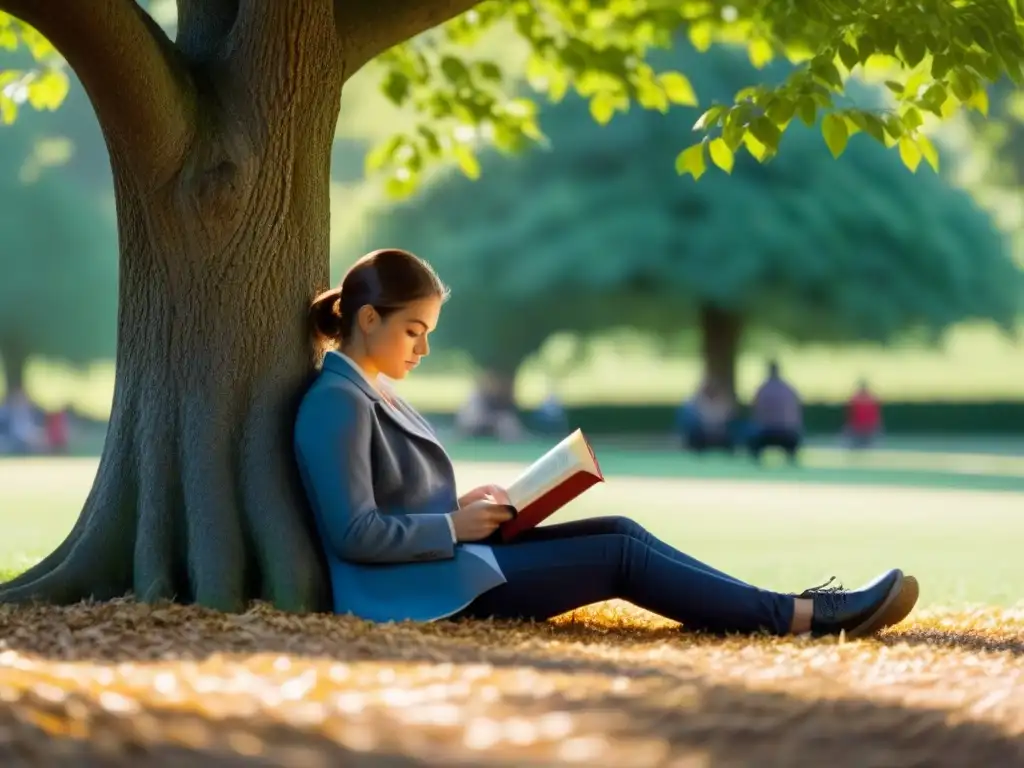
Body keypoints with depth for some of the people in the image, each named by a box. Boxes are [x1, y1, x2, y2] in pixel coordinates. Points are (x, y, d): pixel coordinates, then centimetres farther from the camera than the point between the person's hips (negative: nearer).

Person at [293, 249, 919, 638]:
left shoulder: (368, 393, 15)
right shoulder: (337, 404, -16)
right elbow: (354, 534, -22)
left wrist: (463, 506, 4)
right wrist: (455, 525, -15)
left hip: (442, 561, 10)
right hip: (419, 590, -10)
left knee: (618, 532, 1)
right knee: (618, 558, -10)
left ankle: (779, 610, -1)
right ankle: (803, 617, -7)